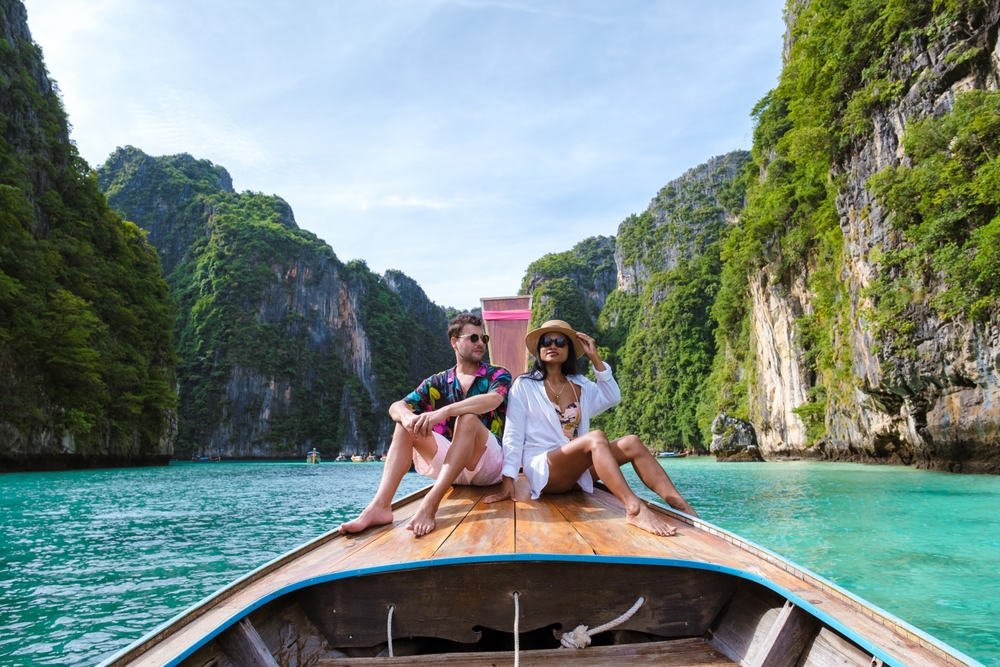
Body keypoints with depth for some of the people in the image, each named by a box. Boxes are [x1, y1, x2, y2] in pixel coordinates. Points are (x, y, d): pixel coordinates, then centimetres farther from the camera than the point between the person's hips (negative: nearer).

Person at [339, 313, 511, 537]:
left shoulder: (498, 375, 0)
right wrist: (407, 416, -30)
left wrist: (442, 412, -39)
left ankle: (430, 504, -45)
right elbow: (396, 407, -4)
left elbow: (492, 400, -25)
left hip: (490, 463, -4)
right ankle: (380, 505, -32)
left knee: (468, 418, -32)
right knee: (407, 424, -16)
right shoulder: (438, 382, 9)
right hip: (452, 465, 4)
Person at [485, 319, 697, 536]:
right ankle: (635, 509, -50)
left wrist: (595, 358, 3)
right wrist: (508, 481, -15)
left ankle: (682, 507, -29)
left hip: (578, 471, 6)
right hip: (544, 471, -6)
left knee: (631, 443, -17)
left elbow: (612, 398, 7)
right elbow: (513, 435, -6)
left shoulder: (580, 385, 16)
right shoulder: (524, 385, -1)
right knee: (596, 437, -32)